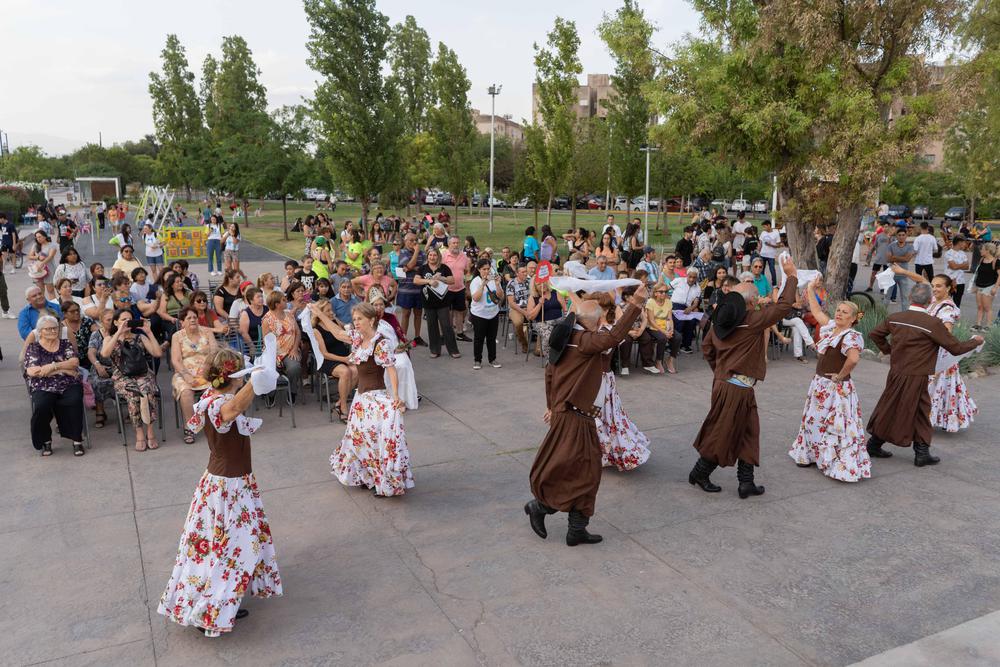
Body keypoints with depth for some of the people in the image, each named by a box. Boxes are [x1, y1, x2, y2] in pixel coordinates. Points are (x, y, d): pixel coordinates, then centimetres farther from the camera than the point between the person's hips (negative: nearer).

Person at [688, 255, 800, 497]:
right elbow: (783, 305, -11)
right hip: (737, 390, -9)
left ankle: (746, 483, 22)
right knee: (723, 435, 7)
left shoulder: (720, 322, 6)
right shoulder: (753, 321, -16)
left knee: (748, 433, 17)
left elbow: (706, 347, 16)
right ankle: (700, 473, 20)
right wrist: (791, 277, 0)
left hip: (722, 381, 9)